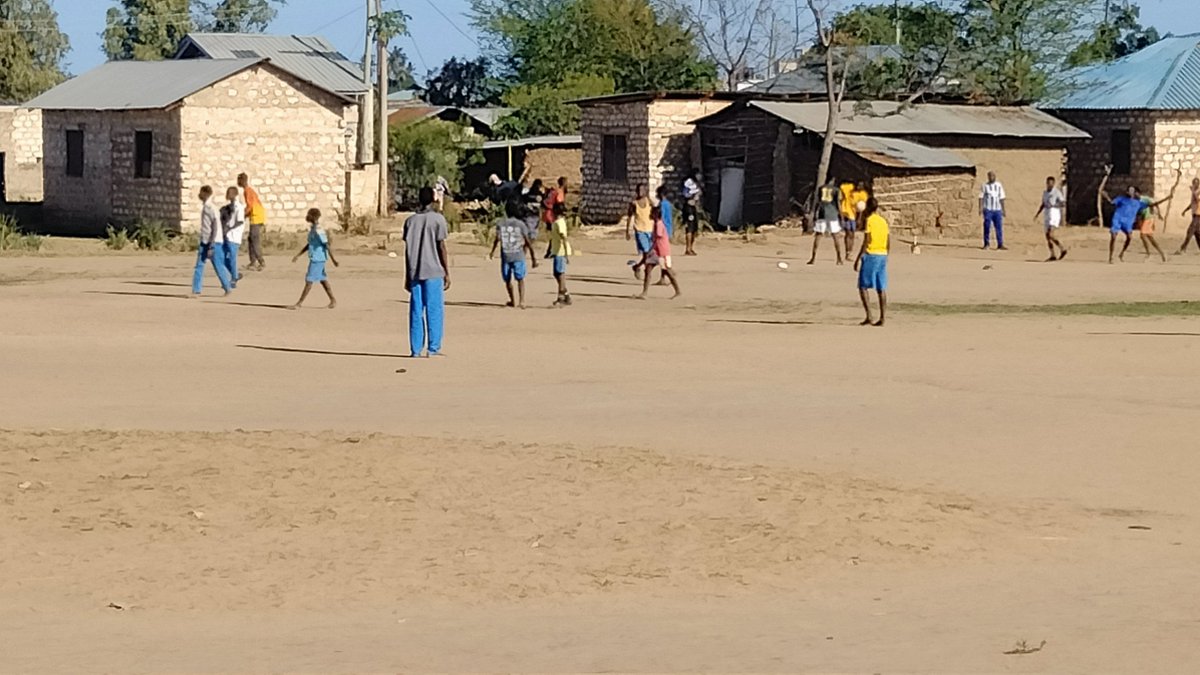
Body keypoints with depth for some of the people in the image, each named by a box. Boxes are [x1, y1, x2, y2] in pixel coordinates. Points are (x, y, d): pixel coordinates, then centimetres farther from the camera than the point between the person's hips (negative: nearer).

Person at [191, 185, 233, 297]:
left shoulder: (211, 208, -15)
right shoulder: (204, 207, 12)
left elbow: (216, 227, -18)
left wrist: (212, 246, -20)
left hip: (214, 242, -8)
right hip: (204, 242, 8)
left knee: (218, 266, 0)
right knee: (199, 266, 0)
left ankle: (228, 288, 13)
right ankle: (196, 291, -1)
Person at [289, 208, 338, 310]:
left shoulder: (319, 230, -19)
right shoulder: (312, 229, 11)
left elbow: (328, 244, -19)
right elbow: (310, 244, 21)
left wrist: (333, 259, -18)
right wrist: (299, 255, 21)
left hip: (317, 259, -10)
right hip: (314, 258, 10)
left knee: (309, 280, -6)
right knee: (322, 280, 14)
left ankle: (299, 303, -4)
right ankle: (333, 300, 21)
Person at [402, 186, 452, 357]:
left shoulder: (410, 220, 9)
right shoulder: (438, 219, -3)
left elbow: (407, 250, 9)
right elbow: (441, 248, -6)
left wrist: (407, 277, 14)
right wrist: (447, 273, -1)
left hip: (415, 273, 4)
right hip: (433, 272, -4)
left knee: (416, 311, 6)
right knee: (434, 310, 1)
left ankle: (416, 349, 4)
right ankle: (433, 348, -2)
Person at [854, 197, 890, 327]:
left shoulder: (868, 220, -8)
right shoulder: (883, 221, 11)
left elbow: (866, 242, -14)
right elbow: (889, 244, 12)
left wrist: (858, 259, -12)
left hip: (870, 255, -6)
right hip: (883, 255, 6)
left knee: (863, 286, 0)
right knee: (881, 289, 7)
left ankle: (869, 316, -11)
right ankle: (882, 318, 4)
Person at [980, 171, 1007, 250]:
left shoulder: (999, 185, 10)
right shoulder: (985, 186, 3)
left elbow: (1002, 198, 11)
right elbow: (981, 198, 0)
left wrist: (1004, 210, 8)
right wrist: (980, 208, -10)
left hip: (997, 210, 2)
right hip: (987, 209, -2)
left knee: (999, 227, -2)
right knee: (987, 227, -3)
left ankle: (1000, 245, -1)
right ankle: (986, 244, 5)